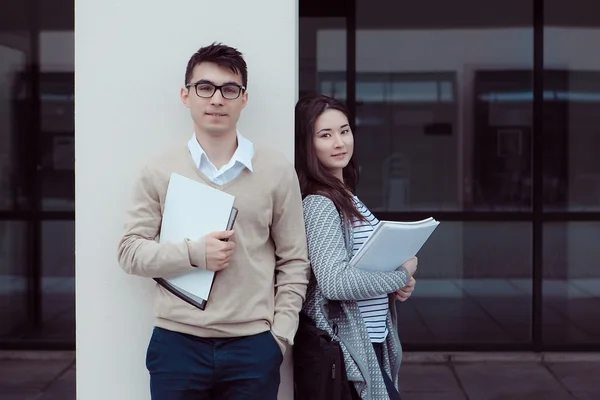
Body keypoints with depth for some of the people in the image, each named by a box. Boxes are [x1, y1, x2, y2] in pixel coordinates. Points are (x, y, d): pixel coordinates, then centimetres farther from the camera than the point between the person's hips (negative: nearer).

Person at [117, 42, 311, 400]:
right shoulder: (159, 171, 3)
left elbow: (294, 262, 5)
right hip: (176, 344, 0)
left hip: (253, 346, 0)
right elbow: (130, 251, 2)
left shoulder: (278, 170, 3)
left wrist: (280, 336, -1)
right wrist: (194, 254, -12)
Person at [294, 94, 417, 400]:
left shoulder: (347, 196, 10)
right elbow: (335, 282, -27)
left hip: (373, 340, 9)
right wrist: (402, 275, -16)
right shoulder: (319, 204, -18)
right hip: (348, 345, -9)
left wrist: (395, 287, -1)